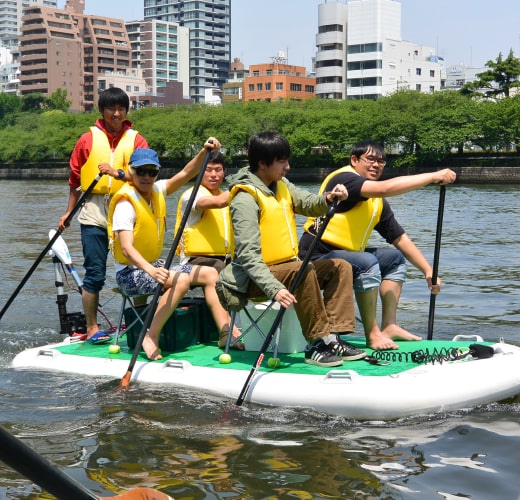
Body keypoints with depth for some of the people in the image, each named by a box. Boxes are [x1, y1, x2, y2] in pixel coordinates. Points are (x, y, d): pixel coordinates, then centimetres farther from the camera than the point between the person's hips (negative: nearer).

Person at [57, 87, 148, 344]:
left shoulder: (136, 140, 6)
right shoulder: (88, 140, 7)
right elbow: (75, 180, 12)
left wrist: (118, 173, -21)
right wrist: (68, 212, 12)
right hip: (94, 214, -1)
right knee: (94, 273, -3)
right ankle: (92, 328, 6)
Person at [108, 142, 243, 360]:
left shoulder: (157, 191, 5)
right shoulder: (126, 203, -17)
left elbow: (186, 174, -3)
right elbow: (126, 247, -29)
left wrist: (204, 152, -22)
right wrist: (150, 270, -45)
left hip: (154, 265, 9)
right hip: (130, 272, -9)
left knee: (209, 273, 0)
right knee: (181, 279, -31)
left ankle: (227, 332, -5)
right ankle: (151, 338, -24)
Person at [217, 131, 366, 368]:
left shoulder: (282, 185, 10)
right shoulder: (245, 199, -19)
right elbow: (247, 255, -28)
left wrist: (328, 199, -28)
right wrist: (274, 289, -39)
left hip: (287, 266, 9)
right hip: (255, 277, -9)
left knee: (340, 266, 1)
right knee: (304, 270, -33)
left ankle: (332, 337, -9)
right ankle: (317, 344, -26)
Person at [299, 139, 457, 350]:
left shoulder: (377, 203, 11)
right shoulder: (343, 179, -15)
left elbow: (400, 238, 15)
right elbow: (385, 188, -31)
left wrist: (428, 271, 8)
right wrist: (434, 176, -29)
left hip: (345, 254, 10)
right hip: (317, 257, -10)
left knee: (396, 259, 14)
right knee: (367, 262, -31)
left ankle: (389, 326, 4)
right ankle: (372, 335, -21)